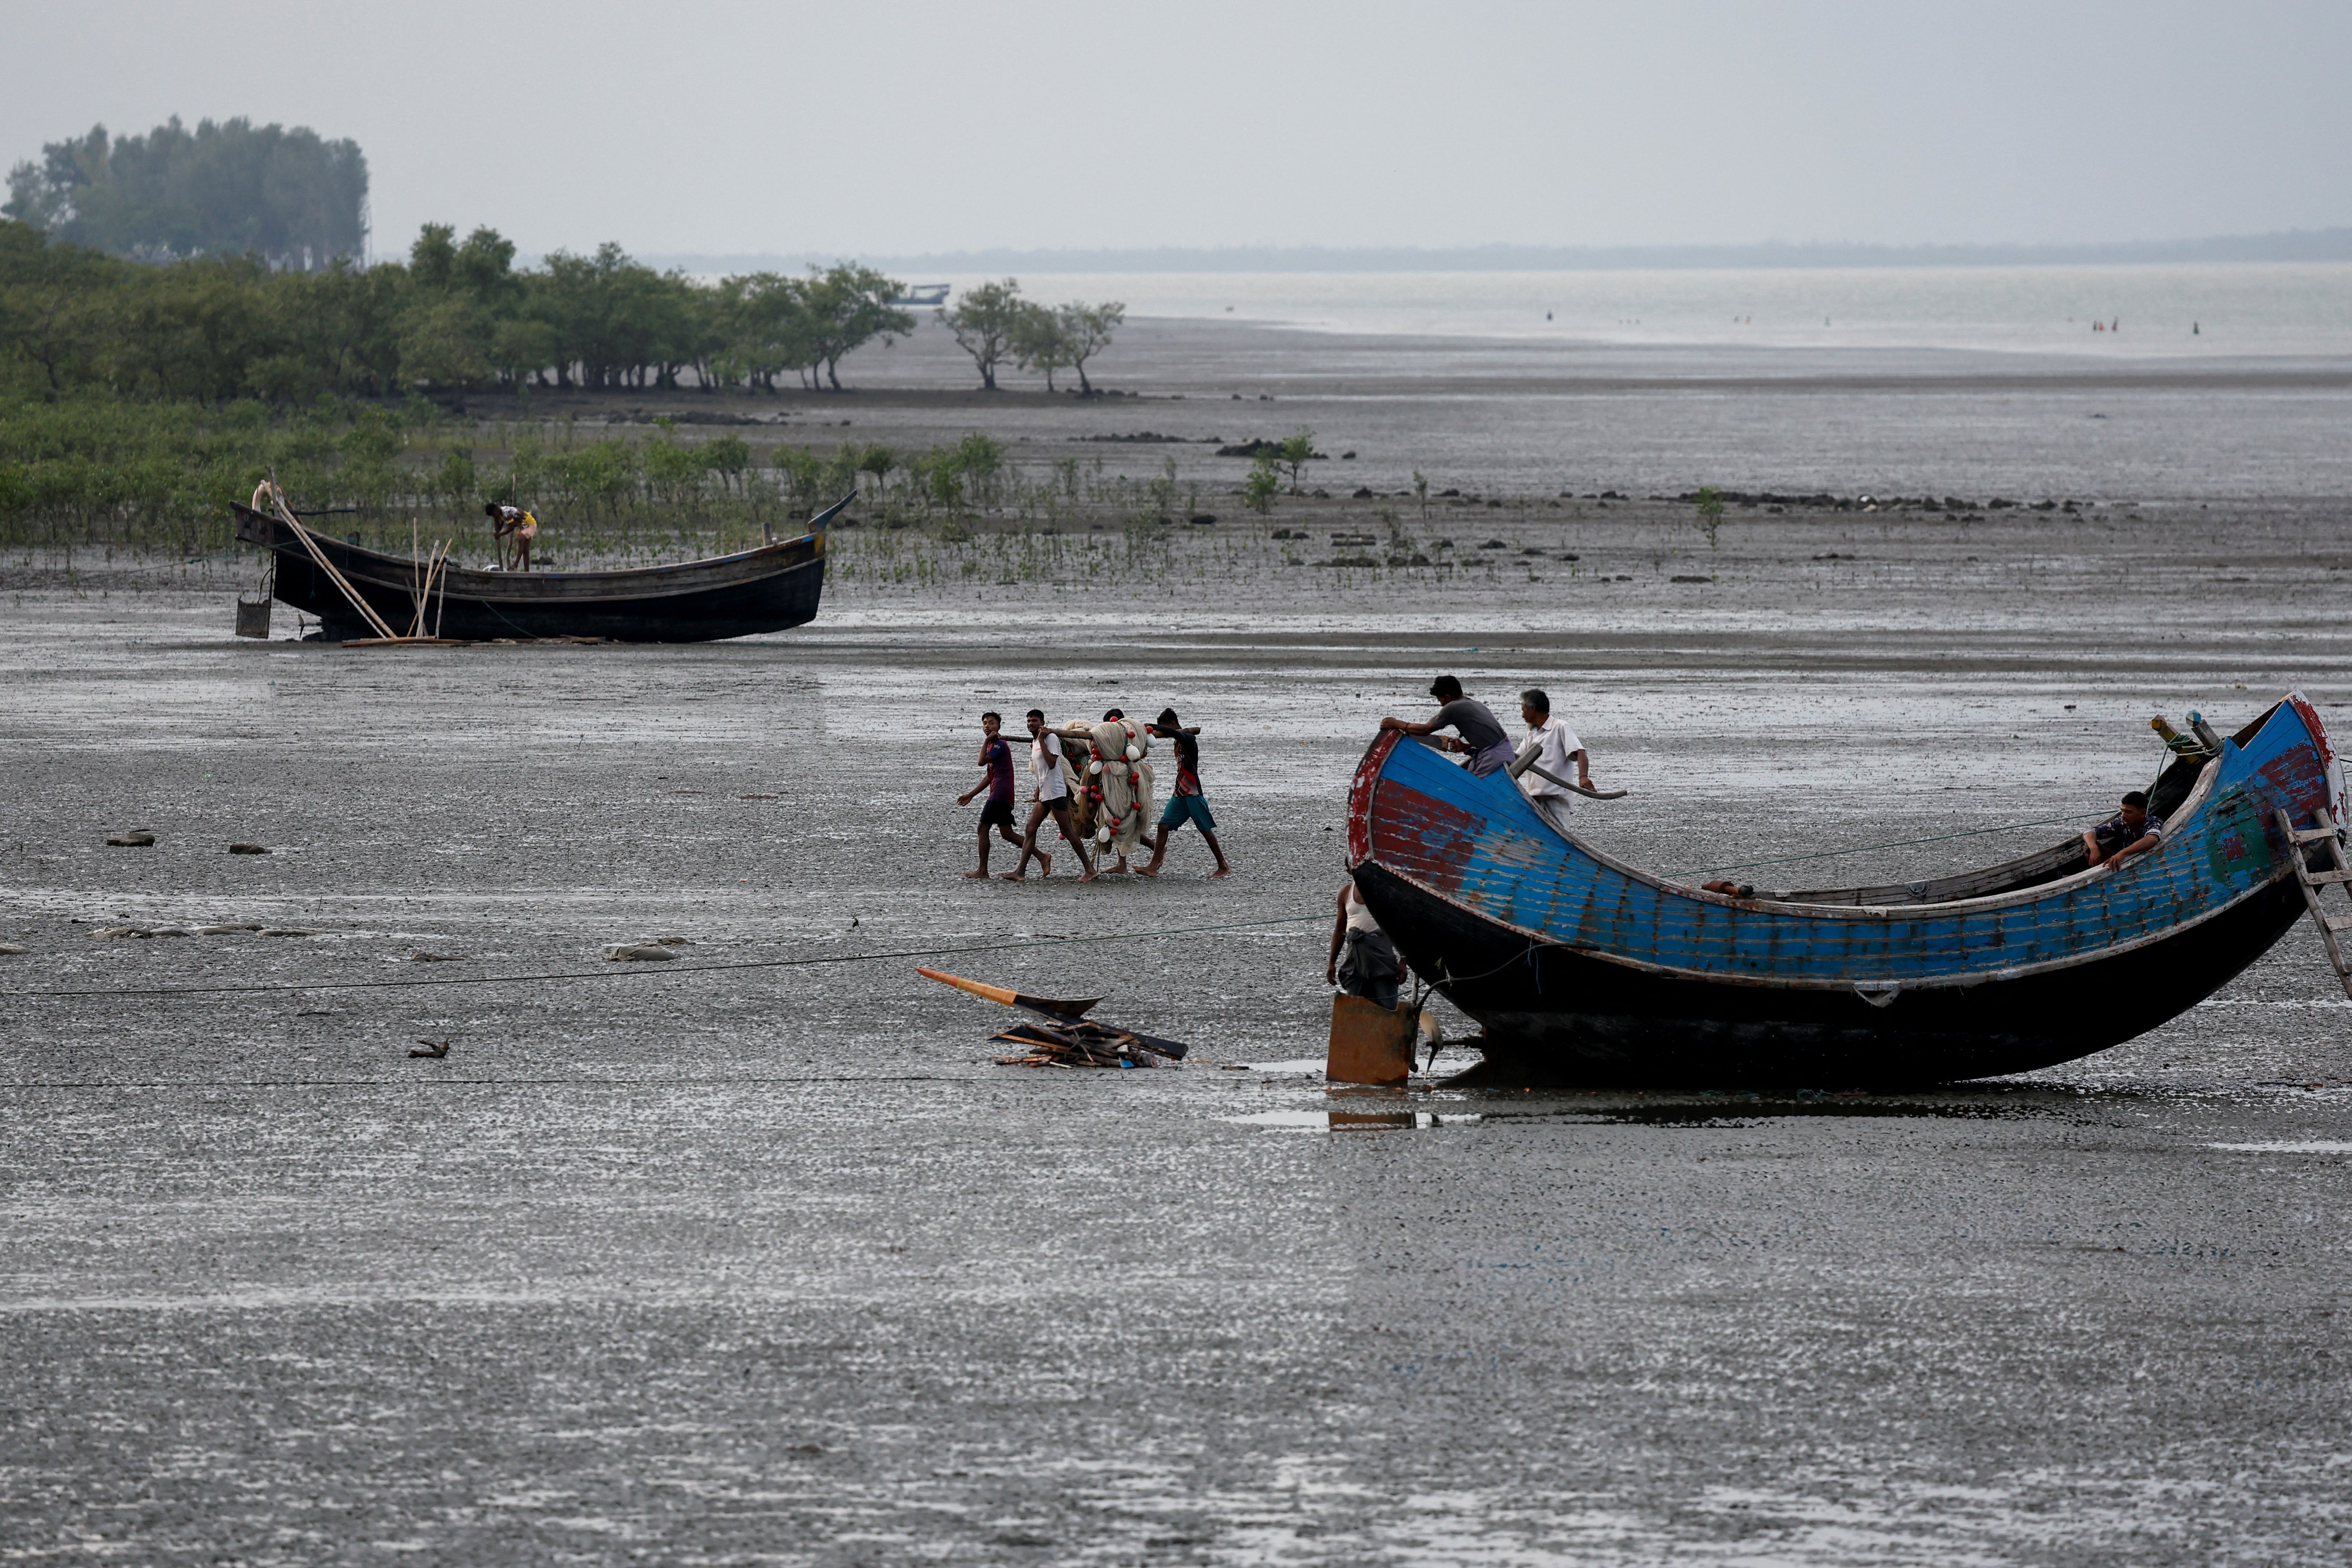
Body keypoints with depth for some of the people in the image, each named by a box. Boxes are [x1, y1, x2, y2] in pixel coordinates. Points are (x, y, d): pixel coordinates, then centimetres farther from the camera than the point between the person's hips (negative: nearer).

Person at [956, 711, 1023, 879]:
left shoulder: (1000, 745, -8)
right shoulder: (993, 745, 22)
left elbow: (982, 761, -22)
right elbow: (989, 777, 26)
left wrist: (987, 742, -10)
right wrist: (971, 795, 26)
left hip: (1000, 794, -10)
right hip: (1005, 796, 10)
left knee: (983, 828, -6)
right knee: (1007, 833, 8)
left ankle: (983, 871, -3)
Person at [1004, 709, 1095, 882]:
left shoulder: (1051, 738, -10)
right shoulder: (1034, 743, 18)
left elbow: (1051, 764, -23)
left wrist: (1042, 740, -18)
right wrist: (1037, 792, 24)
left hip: (1056, 792, -9)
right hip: (1044, 795, 9)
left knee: (1068, 832, -6)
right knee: (1030, 830, 3)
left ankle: (1090, 869, -1)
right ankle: (1020, 871, 2)